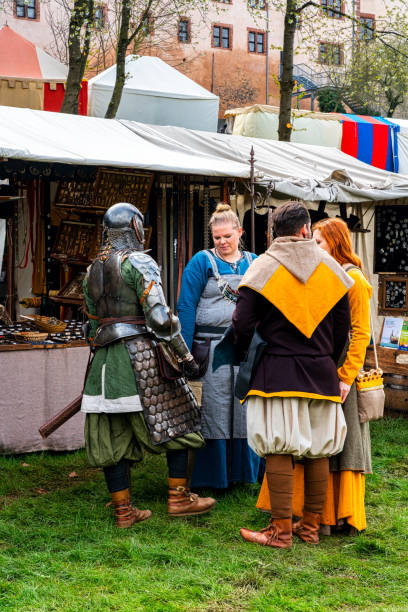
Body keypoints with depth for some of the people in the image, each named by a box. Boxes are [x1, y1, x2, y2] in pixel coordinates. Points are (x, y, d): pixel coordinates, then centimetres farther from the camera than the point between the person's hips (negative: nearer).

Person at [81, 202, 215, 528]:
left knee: (113, 436, 7)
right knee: (176, 422, 6)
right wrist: (184, 357, -9)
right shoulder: (139, 262, -8)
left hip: (105, 357, 7)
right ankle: (179, 497, 9)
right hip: (141, 353, -7)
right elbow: (159, 317, -15)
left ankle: (123, 510, 12)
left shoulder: (92, 269, 14)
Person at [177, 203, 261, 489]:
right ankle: (212, 476, 11)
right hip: (212, 346, -3)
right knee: (213, 409, 0)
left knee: (245, 410, 7)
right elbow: (186, 307, -2)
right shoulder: (202, 262, 1)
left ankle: (243, 471, 20)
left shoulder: (254, 263, 12)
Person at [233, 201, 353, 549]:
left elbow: (243, 322, -7)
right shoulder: (330, 266, 6)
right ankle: (312, 526, 18)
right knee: (318, 449, 10)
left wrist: (243, 353, 12)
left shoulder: (264, 267, -4)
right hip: (321, 370, 4)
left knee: (279, 448, -1)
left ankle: (281, 530, 1)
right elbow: (343, 325, 10)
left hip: (278, 370, -3)